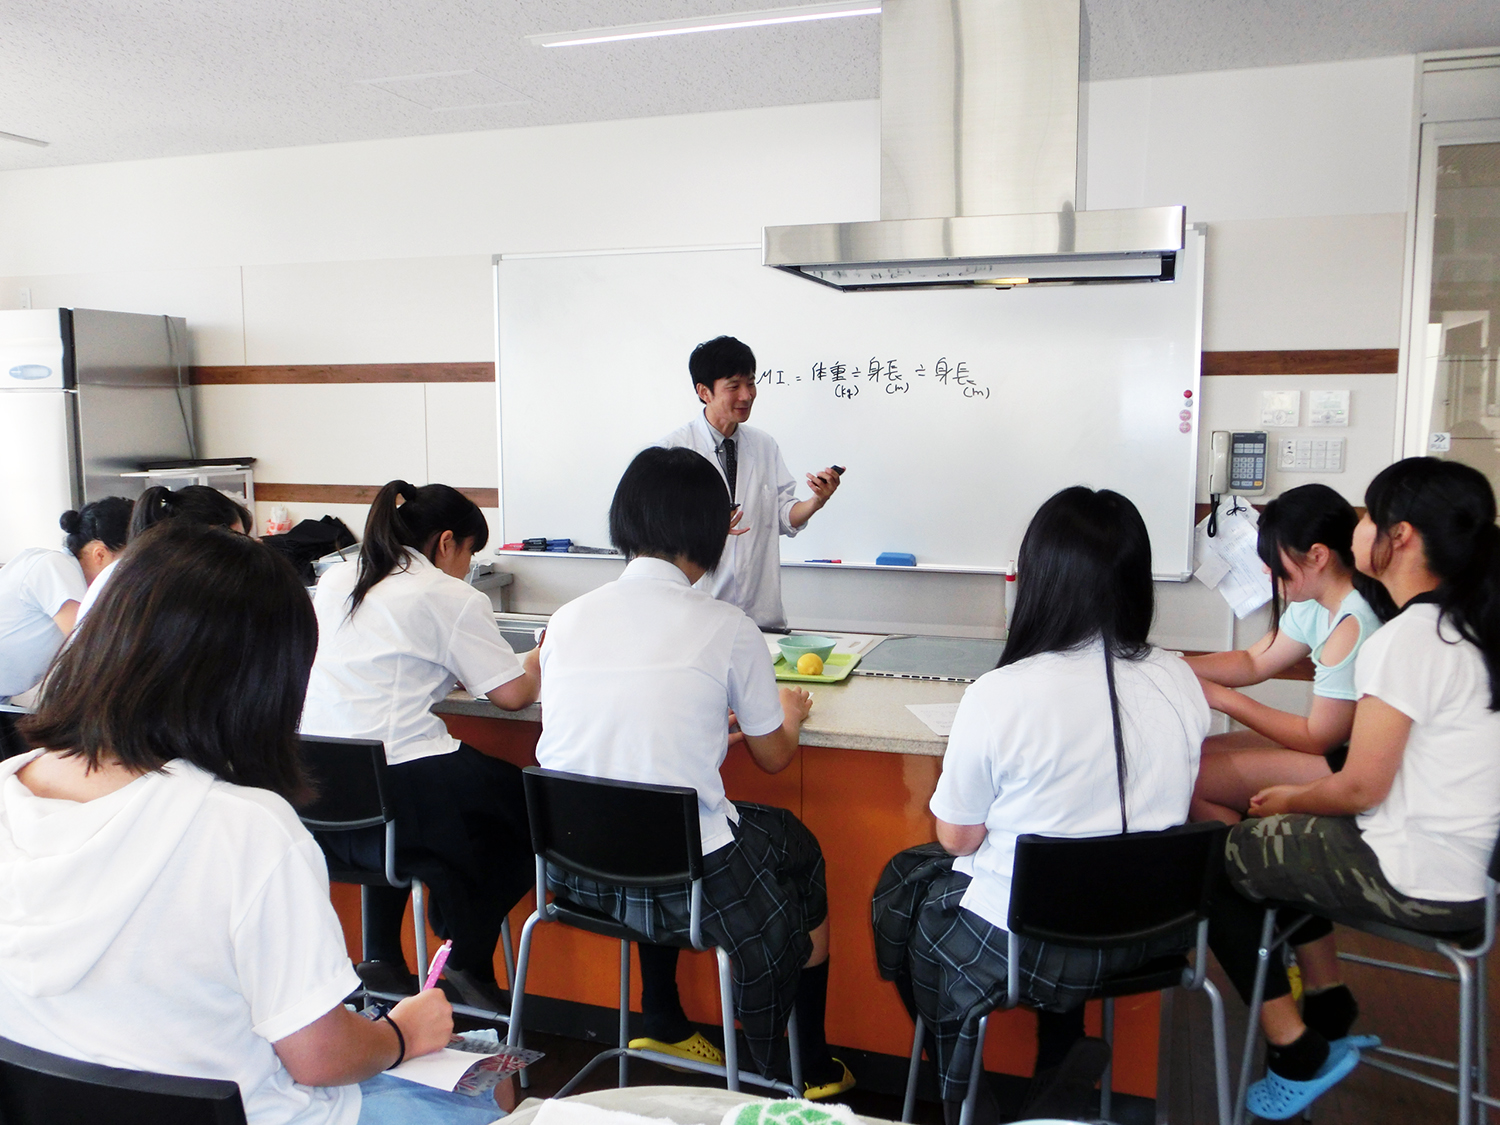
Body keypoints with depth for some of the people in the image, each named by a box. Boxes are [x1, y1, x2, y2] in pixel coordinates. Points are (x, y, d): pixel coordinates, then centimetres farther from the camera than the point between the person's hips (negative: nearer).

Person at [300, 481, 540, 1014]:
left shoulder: (335, 579, 17)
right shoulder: (451, 597, -1)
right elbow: (513, 693, -2)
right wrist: (538, 660, 20)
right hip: (395, 784, -7)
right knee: (526, 807, 13)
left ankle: (382, 958, 29)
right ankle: (469, 963, 16)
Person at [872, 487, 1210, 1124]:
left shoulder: (998, 696, -24)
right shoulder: (1180, 682, -9)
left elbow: (957, 837, -12)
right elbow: (1162, 806, 8)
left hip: (1020, 946, -5)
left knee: (902, 881, 24)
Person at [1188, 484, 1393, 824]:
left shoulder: (1353, 627, -26)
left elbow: (1317, 738, -18)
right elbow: (1254, 662, 13)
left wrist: (1221, 697, -13)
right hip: (1337, 744, 10)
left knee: (1193, 780, -16)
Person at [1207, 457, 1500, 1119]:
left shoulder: (1406, 639, -22)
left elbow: (1362, 787, -19)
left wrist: (1289, 802, 0)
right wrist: (1298, 798, 12)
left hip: (1418, 881, -9)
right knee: (1275, 840, 24)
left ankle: (1296, 1055, 12)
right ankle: (1329, 1014, 28)